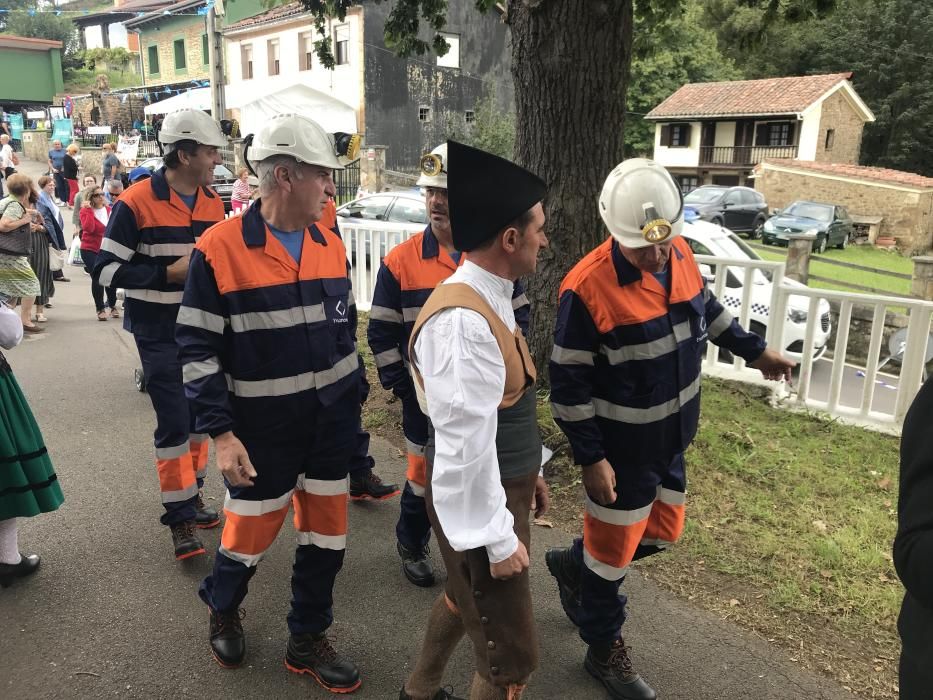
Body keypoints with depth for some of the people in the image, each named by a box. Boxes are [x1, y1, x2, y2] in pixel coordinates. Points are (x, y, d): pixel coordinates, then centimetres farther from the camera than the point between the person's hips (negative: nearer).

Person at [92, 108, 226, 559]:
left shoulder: (213, 202, 4)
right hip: (159, 332, -6)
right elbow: (106, 270, -14)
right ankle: (180, 517, 5)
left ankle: (191, 496, 31)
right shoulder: (136, 203, -14)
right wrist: (169, 272, -23)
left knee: (199, 414, 14)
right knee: (174, 423, -6)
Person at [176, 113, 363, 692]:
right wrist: (221, 433, -15)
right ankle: (222, 609, 45)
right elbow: (197, 349, -12)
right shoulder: (219, 248, -14)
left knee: (327, 533, 13)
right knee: (251, 532, 12)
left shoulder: (331, 244, 2)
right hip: (263, 428, -4)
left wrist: (353, 404, 13)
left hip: (330, 424, 5)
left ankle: (308, 640, 34)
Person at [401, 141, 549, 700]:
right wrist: (497, 537, -21)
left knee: (464, 596, 31)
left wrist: (529, 470, 20)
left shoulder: (489, 300, 3)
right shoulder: (463, 322, -30)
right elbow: (464, 444, -29)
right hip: (477, 498, -10)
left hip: (503, 483, 10)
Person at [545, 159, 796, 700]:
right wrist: (591, 459, -19)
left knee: (663, 532, 23)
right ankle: (605, 651, 34)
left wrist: (756, 352, 22)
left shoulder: (680, 254, -6)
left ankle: (572, 565, 46)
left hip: (670, 439, 8)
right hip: (622, 449, -7)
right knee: (614, 551, 10)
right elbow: (567, 384, -21)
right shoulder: (587, 288, -27)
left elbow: (706, 307, 16)